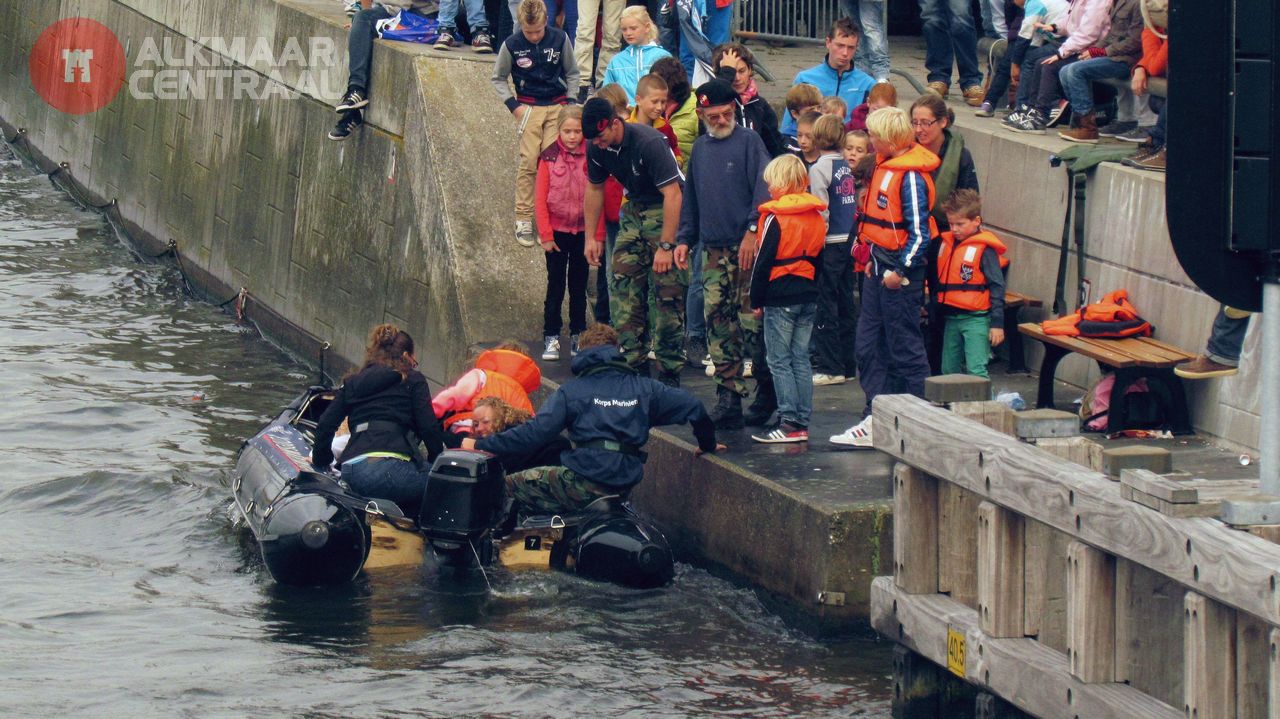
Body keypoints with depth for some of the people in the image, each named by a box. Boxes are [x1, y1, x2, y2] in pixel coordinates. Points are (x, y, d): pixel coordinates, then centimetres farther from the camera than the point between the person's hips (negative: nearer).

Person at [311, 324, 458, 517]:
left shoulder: (352, 382, 26)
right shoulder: (412, 380, 14)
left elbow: (325, 426, 18)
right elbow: (428, 427, 5)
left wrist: (320, 462, 32)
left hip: (350, 473, 5)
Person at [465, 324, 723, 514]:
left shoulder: (571, 391, 2)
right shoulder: (643, 388, 13)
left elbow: (535, 433, -6)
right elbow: (692, 407, 11)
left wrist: (480, 445, 1)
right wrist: (707, 444, 29)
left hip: (584, 483, -5)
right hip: (624, 486, 5)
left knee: (508, 485, 3)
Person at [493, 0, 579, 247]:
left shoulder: (559, 39, -3)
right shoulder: (512, 45, -6)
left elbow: (572, 73, 11)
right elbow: (498, 78, 8)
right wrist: (513, 105, -3)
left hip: (558, 106, 1)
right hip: (529, 107, -1)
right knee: (529, 162, -9)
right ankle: (523, 220, -4)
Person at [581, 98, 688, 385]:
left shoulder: (649, 143, -26)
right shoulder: (597, 148, -4)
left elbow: (672, 193, -25)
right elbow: (594, 189, 13)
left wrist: (665, 246, -25)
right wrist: (591, 237, 14)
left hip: (668, 211, -7)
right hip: (635, 209, 7)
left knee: (668, 293, -9)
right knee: (622, 285, -3)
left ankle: (669, 372, -4)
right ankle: (631, 362, 2)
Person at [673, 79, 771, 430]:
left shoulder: (749, 141, -2)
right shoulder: (700, 149, 17)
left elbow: (763, 189, -9)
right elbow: (691, 199, 23)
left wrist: (753, 232, -17)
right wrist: (684, 239, 15)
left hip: (747, 247, -6)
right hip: (714, 250, 6)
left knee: (752, 323, -9)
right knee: (717, 324, 4)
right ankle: (728, 397, 8)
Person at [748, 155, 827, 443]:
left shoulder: (775, 218, -12)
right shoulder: (816, 217, 8)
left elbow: (764, 262, -11)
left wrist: (756, 300, -3)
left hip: (780, 297, -7)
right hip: (808, 296, 7)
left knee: (779, 360, -2)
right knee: (800, 359, 10)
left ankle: (789, 422, -8)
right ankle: (802, 421, 10)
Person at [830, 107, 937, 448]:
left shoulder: (911, 176, -18)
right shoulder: (885, 167, 10)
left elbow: (919, 232, -21)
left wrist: (901, 271, -21)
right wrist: (875, 260, 18)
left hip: (901, 275, -10)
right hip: (879, 270, 10)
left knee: (905, 350, -2)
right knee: (869, 346, 10)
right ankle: (876, 419, 15)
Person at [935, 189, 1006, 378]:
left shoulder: (984, 249, -10)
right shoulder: (947, 243, 9)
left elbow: (997, 287, -11)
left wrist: (997, 323, -13)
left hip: (975, 319, -7)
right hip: (951, 318, 7)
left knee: (976, 370, -14)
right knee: (949, 370, 13)